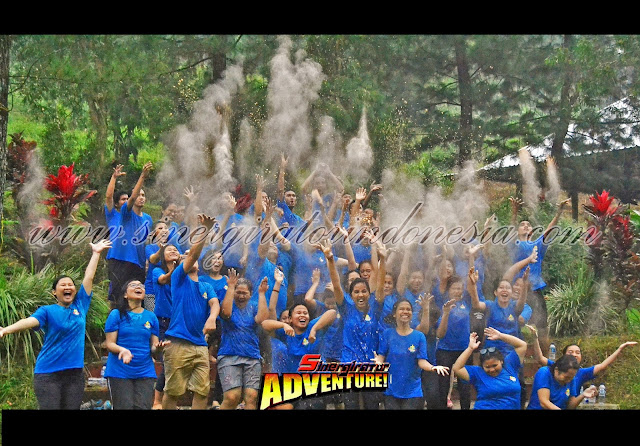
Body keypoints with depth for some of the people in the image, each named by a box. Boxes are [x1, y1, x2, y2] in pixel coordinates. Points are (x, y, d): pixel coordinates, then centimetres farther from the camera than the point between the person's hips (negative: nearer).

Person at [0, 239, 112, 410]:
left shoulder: (80, 306, 10)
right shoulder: (47, 311, -1)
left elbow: (89, 277, 14)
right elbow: (30, 321, -18)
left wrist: (96, 253, 17)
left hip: (75, 372, 4)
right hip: (48, 373, -3)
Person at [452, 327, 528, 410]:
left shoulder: (509, 365, 10)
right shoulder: (477, 372, 7)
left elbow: (522, 345, 10)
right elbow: (456, 369, -3)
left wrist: (500, 336, 2)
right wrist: (470, 348, -3)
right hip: (484, 407, -2)